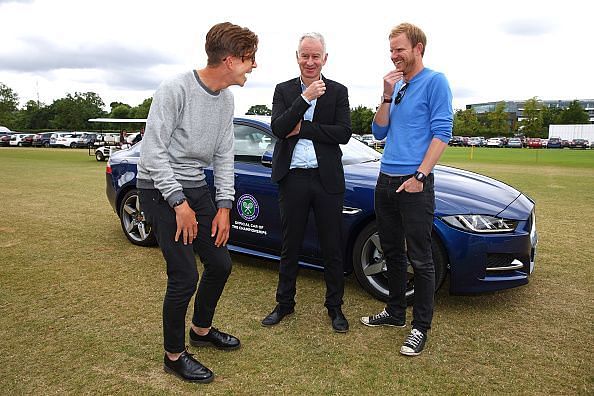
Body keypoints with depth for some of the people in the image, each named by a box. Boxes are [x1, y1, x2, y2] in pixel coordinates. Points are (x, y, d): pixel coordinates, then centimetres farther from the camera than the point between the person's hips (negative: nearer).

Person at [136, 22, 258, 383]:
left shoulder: (226, 99, 5)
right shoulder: (176, 89, -18)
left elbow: (224, 156, 8)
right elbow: (152, 152, -18)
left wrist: (224, 206, 2)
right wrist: (179, 203, -19)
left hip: (197, 187, 8)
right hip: (161, 189, -7)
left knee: (221, 264, 9)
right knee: (185, 276, -10)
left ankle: (202, 330, 34)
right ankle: (174, 355, 14)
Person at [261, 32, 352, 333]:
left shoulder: (338, 91, 4)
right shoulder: (283, 90, 6)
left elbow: (344, 133, -8)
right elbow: (278, 128, -10)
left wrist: (302, 128, -11)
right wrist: (305, 98, -17)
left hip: (327, 179, 0)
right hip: (293, 178, 1)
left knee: (332, 248, 8)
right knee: (290, 247, 13)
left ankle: (335, 307, 26)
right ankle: (285, 303, 30)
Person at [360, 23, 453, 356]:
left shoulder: (435, 81, -4)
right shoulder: (396, 85, 17)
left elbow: (442, 133, -11)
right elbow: (379, 132, 12)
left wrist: (420, 175, -19)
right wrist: (387, 96, 0)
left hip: (414, 183, -7)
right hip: (386, 181, 8)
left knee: (420, 259, 0)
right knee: (392, 252, 16)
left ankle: (421, 327, 13)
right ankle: (395, 312, 31)